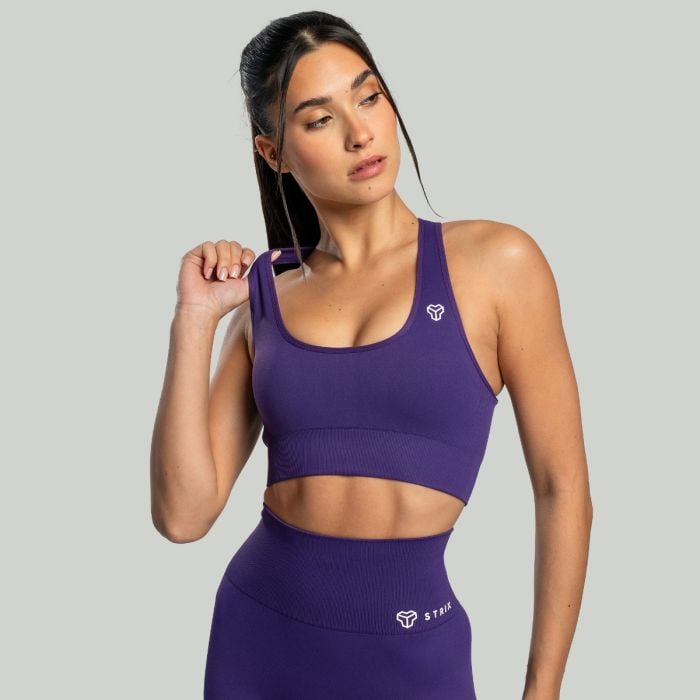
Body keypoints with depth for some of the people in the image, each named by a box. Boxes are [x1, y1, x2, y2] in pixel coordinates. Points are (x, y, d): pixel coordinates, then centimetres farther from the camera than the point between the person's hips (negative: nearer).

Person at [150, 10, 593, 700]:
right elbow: (183, 514, -3)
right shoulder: (264, 290, 2)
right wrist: (194, 319, -8)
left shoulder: (495, 261, -7)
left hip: (411, 643, -2)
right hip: (257, 627, 3)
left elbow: (562, 489, -3)